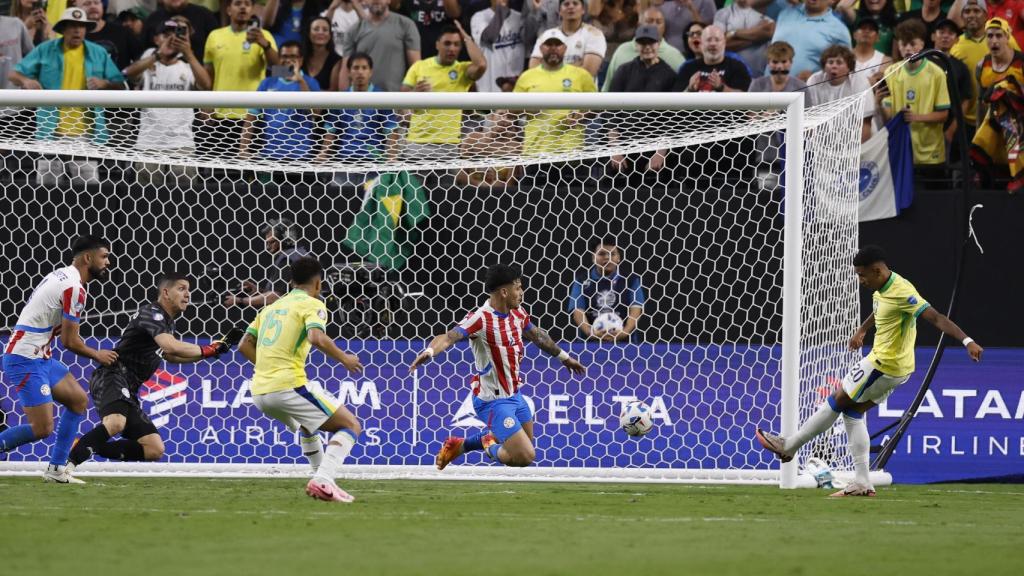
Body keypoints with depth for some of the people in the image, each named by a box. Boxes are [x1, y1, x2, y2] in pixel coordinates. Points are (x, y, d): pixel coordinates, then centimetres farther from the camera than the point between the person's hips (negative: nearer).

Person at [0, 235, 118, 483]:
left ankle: (57, 469, 15)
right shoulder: (74, 288, -17)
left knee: (79, 400, 14)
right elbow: (69, 341, -13)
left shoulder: (62, 276, 13)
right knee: (42, 429, -12)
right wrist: (97, 355, 4)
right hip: (26, 360, -10)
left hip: (41, 357, 10)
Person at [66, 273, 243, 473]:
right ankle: (68, 464, -38)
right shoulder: (152, 313, -9)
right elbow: (172, 347, -26)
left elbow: (170, 356, 40)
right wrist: (207, 351, -12)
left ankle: (88, 447, 2)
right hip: (111, 379, -10)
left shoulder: (166, 322, 22)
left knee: (155, 449, 3)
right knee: (116, 423, -40)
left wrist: (218, 347, 33)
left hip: (127, 392, 10)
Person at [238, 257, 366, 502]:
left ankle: (320, 479, 31)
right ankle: (323, 480, -23)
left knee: (308, 425, 36)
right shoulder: (312, 304, 0)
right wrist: (344, 359, -5)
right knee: (350, 426, -3)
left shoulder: (272, 307, 22)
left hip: (260, 391, 8)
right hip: (289, 386, -8)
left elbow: (245, 345, 23)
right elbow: (316, 338, -19)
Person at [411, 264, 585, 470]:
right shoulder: (481, 319, -25)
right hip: (493, 401, -9)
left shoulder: (518, 313, 0)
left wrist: (563, 356, 33)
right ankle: (492, 449, 17)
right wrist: (430, 351, -60)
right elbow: (449, 337, -39)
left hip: (514, 395, 9)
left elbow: (537, 335, 19)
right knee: (525, 457, -16)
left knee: (526, 444, 25)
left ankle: (460, 445, 35)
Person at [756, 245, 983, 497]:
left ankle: (789, 446, 15)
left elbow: (936, 318, -29)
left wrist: (967, 341, -37)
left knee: (838, 401, 2)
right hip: (894, 366, 10)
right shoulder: (882, 289, 6)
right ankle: (862, 482, 10)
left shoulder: (901, 293, -25)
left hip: (885, 365, -10)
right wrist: (862, 330, 41)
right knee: (853, 412, 12)